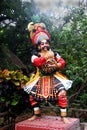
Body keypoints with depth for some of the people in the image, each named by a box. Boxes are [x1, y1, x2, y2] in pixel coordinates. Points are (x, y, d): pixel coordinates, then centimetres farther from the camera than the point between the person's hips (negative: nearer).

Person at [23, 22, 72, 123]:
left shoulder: (54, 53, 5)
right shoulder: (35, 55, -5)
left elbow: (62, 62, 2)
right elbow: (36, 62, -27)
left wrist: (57, 65, -19)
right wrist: (46, 57, -38)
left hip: (54, 77, 0)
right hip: (41, 79, 0)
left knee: (62, 93, -19)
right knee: (32, 95, -1)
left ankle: (63, 116, -5)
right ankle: (36, 114, 23)